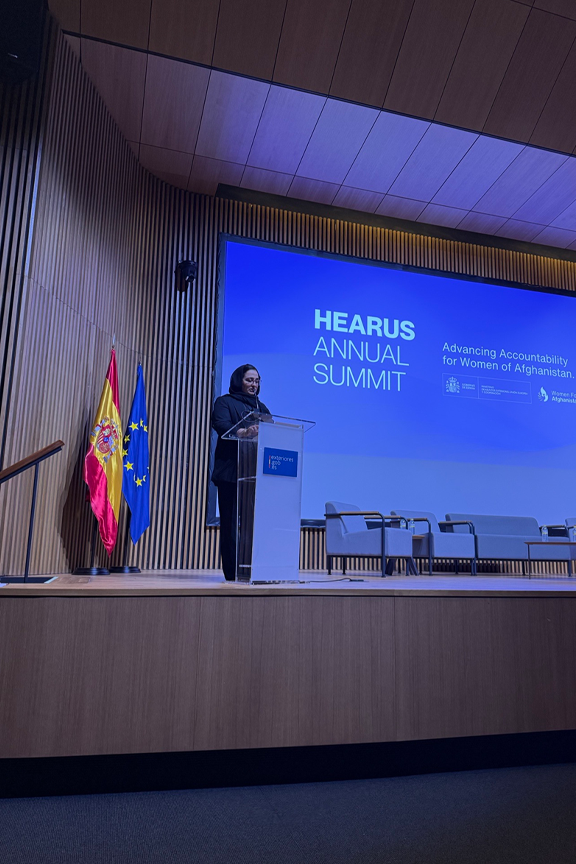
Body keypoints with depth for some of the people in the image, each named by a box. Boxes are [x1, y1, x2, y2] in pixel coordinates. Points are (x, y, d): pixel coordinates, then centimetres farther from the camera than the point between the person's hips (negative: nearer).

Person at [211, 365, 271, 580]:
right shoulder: (224, 402, 7)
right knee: (230, 520, -4)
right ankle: (232, 571, 1)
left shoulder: (261, 407, 23)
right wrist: (243, 432, -31)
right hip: (230, 471, -4)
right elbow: (221, 425, -12)